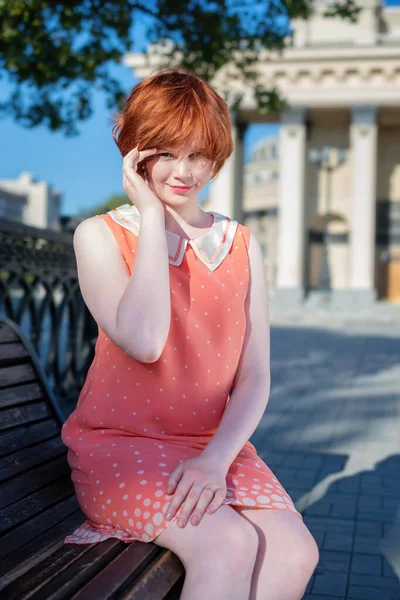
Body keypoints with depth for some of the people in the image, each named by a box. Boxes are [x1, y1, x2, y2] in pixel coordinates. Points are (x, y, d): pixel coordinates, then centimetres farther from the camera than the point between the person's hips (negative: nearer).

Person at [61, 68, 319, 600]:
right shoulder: (99, 235, -2)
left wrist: (216, 458, -16)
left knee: (295, 552, -20)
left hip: (216, 445, 4)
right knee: (229, 546, -27)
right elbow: (144, 342, -22)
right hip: (117, 442, -3)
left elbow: (255, 376, 2)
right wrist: (151, 215, -13)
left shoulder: (242, 246, 8)